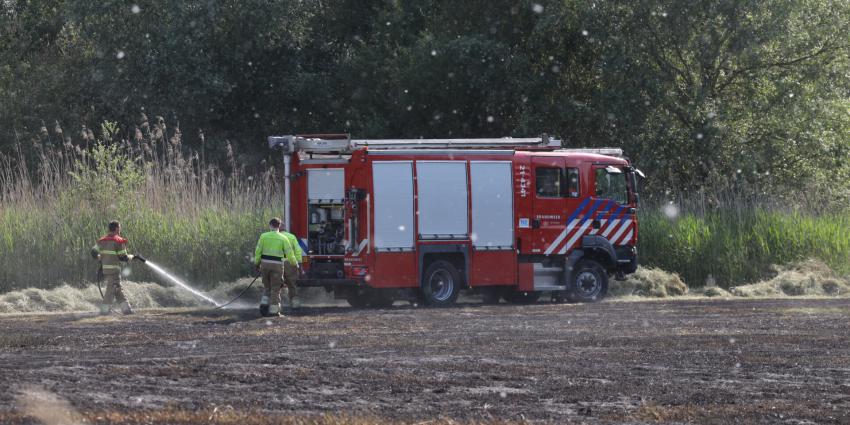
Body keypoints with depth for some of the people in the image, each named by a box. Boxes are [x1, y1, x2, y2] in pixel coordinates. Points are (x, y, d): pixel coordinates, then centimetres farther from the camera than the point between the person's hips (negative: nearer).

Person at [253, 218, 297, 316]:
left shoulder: (264, 236, 3)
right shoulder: (283, 238, -1)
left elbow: (258, 251, 1)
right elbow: (289, 253, -2)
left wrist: (257, 264, 11)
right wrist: (295, 263, 14)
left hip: (265, 264, 2)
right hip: (277, 265, -2)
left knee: (267, 287, 18)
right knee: (275, 289, 5)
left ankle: (264, 305, 4)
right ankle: (273, 310, 3)